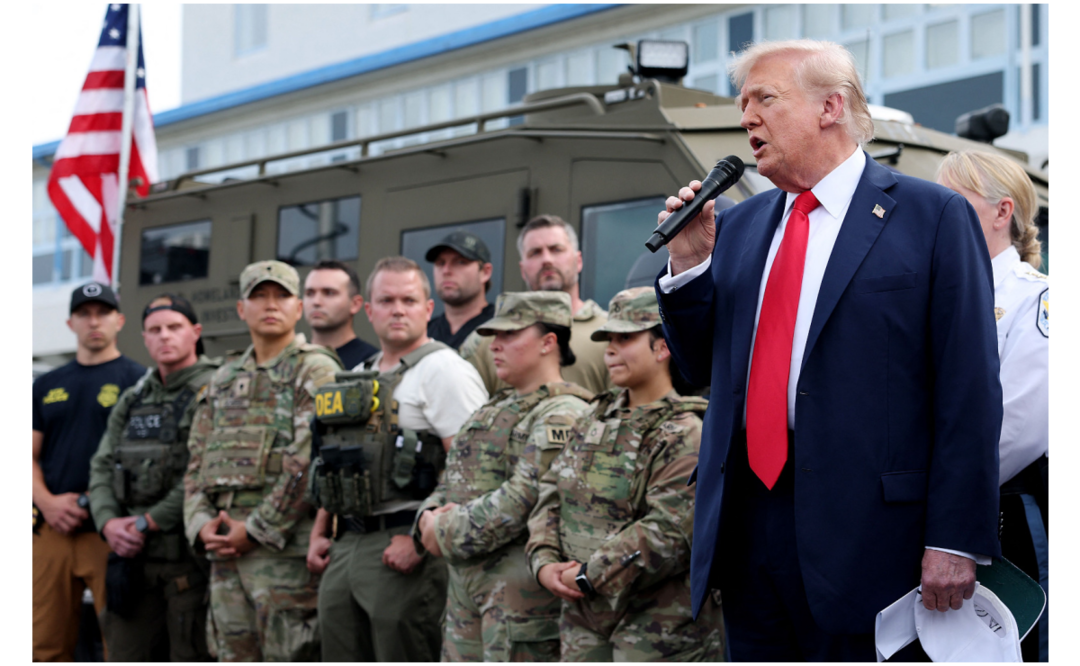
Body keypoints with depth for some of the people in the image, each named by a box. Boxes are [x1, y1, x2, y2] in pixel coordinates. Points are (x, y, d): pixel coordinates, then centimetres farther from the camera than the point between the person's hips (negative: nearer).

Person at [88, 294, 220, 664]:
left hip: (189, 551, -7)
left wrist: (150, 522, -13)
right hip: (133, 554, 7)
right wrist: (108, 522, -5)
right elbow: (103, 467, 13)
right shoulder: (132, 401, 19)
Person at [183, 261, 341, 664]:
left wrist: (257, 531, -15)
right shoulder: (223, 381, 20)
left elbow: (307, 463, -13)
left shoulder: (316, 371, -3)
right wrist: (201, 523, -1)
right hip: (225, 548, 7)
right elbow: (197, 462, 17)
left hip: (286, 544, -7)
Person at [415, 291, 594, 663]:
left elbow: (526, 497, -22)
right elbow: (453, 480, 21)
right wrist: (430, 515, -1)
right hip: (466, 581, 10)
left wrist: (449, 533, -16)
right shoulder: (495, 409, 20)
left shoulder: (562, 416, -12)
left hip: (522, 587, -9)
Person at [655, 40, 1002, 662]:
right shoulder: (738, 226, 16)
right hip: (745, 528, 6)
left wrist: (956, 540, -14)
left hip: (863, 532, -5)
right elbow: (703, 366, 19)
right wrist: (690, 263, 4)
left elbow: (970, 390, -8)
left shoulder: (935, 216, -2)